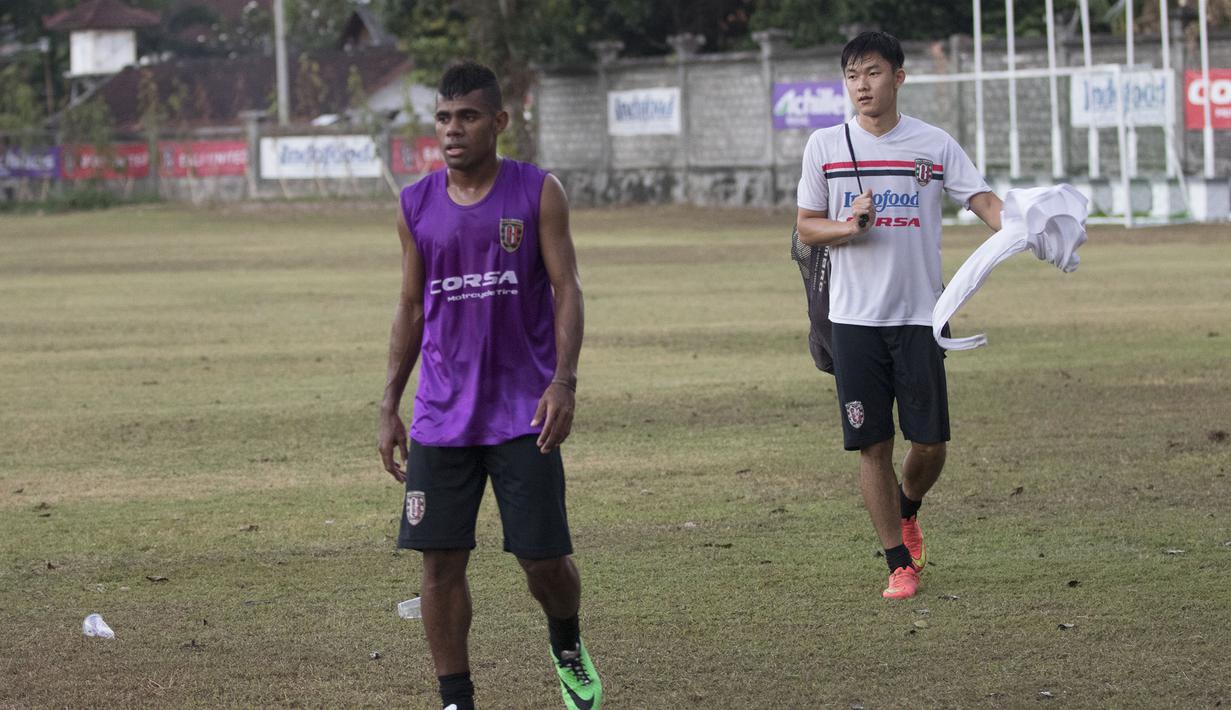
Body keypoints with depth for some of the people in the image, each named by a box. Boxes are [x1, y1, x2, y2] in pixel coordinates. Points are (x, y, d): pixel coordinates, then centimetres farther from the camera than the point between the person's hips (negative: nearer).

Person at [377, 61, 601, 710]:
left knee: (544, 558, -1)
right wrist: (390, 406, 9)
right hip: (442, 418, 2)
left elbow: (566, 290, -5)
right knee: (441, 561, -2)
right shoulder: (417, 206, 5)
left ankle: (567, 648, 31)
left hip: (524, 412, -2)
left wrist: (563, 382, -17)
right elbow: (411, 309, 12)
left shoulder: (538, 193, -3)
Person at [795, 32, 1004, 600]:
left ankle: (907, 511, 33)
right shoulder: (824, 146, 4)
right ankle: (899, 563, 10)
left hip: (918, 316, 0)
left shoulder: (934, 145, 2)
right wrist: (848, 228, -12)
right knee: (872, 444, -1)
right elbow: (806, 227, 9)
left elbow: (984, 201, -8)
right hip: (854, 318, 0)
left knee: (930, 443, 0)